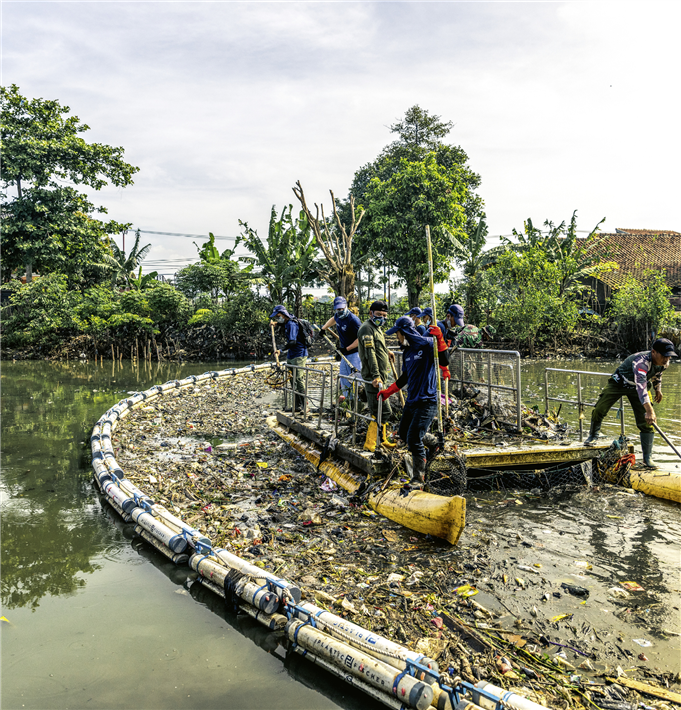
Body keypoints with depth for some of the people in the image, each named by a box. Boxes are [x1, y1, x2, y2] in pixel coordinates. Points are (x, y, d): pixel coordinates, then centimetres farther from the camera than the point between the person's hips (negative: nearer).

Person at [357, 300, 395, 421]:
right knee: (384, 412, -12)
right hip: (374, 379, -10)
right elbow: (370, 354, -24)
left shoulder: (377, 327, 18)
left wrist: (387, 352, 55)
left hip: (380, 377, 11)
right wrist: (376, 376, -31)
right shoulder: (367, 328, -14)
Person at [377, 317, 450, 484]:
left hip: (427, 402, -9)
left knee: (414, 440, -12)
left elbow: (444, 363, -22)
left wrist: (439, 339, -29)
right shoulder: (407, 352, 14)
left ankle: (419, 477, 2)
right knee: (404, 435, 14)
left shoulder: (427, 345, -10)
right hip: (411, 401, 9)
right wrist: (388, 392, 27)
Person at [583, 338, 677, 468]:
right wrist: (649, 410, -55)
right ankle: (593, 436, 19)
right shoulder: (641, 361, -39)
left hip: (637, 387, 5)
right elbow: (641, 386, -49)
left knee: (646, 422, -7)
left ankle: (647, 458, 1)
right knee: (599, 410, -11)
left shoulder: (664, 363, -15)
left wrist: (658, 389, 15)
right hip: (619, 383, -5)